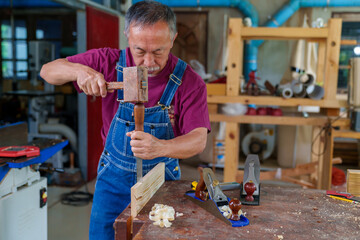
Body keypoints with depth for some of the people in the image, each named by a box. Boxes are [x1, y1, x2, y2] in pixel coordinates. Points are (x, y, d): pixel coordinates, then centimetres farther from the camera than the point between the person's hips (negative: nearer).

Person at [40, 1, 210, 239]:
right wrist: (78, 70, -29)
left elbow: (198, 139, -23)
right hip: (113, 177, 1)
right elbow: (48, 71, -5)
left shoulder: (189, 81, -16)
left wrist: (161, 147, -45)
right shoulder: (110, 62, -11)